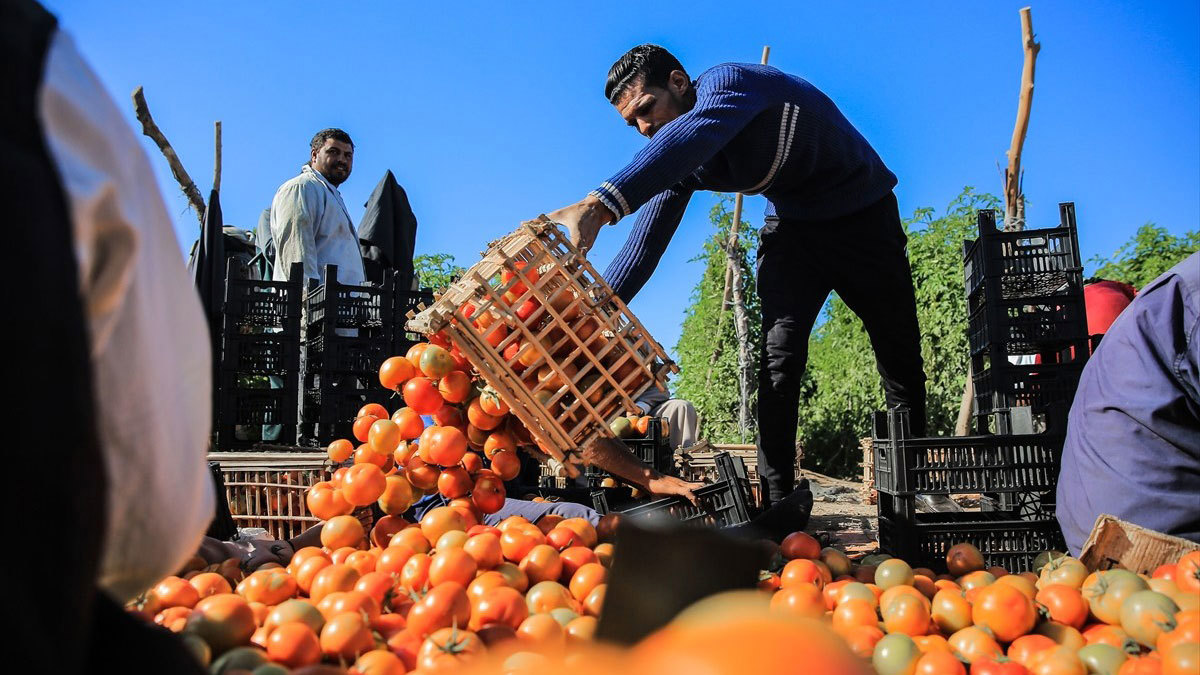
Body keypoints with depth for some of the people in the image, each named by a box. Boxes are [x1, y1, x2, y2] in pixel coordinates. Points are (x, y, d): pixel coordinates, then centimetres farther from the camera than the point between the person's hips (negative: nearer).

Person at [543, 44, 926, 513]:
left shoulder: (728, 83, -29)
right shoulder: (674, 162, -9)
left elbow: (692, 134, -52)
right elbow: (643, 247, -10)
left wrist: (600, 205, -65)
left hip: (863, 214, -4)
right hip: (792, 224, 5)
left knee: (900, 361, 1)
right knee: (777, 360, -11)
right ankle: (777, 502, -7)